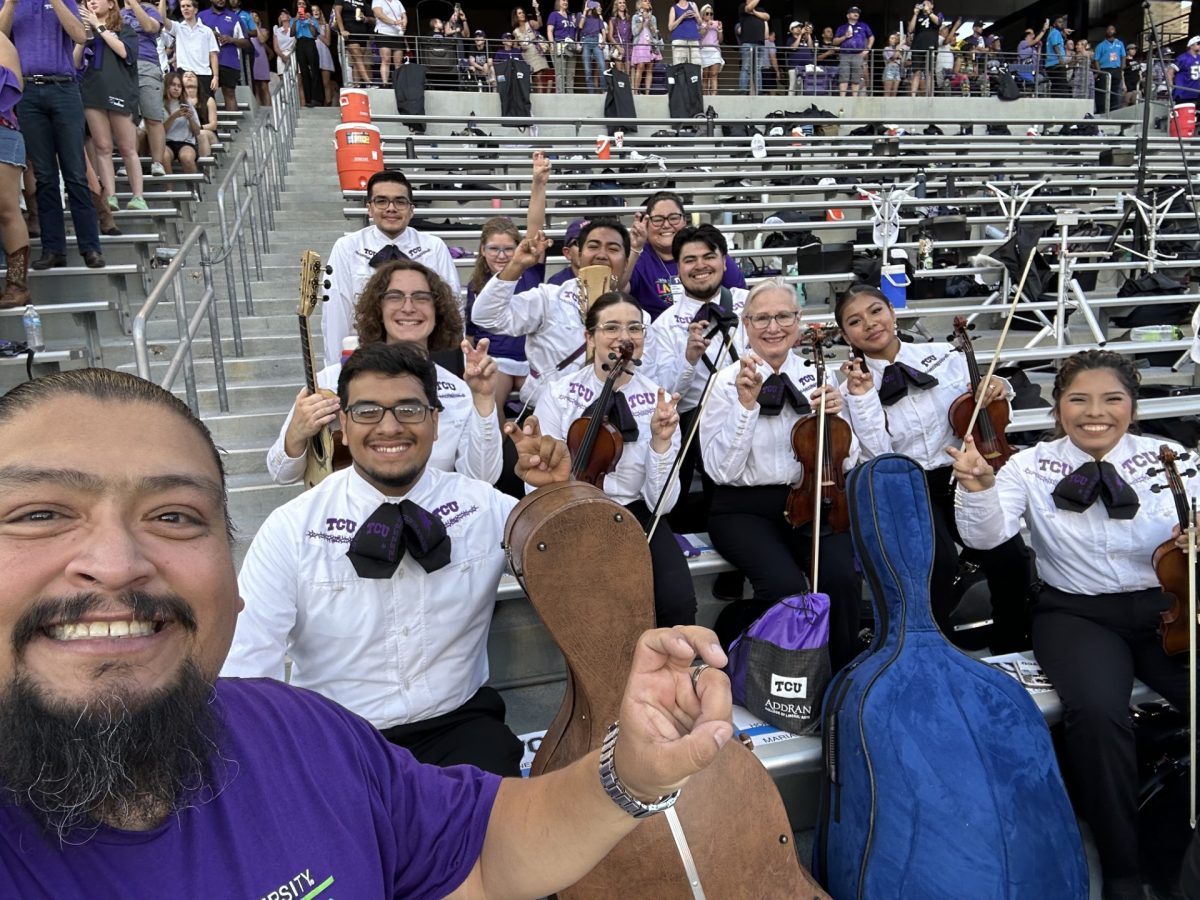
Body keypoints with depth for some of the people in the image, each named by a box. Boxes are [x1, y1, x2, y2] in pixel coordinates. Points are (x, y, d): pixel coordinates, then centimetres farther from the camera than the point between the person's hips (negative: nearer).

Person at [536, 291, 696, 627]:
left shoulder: (657, 401, -3)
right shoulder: (559, 394, -7)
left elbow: (661, 502, -7)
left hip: (637, 517, 2)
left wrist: (661, 442, -21)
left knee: (678, 603, -24)